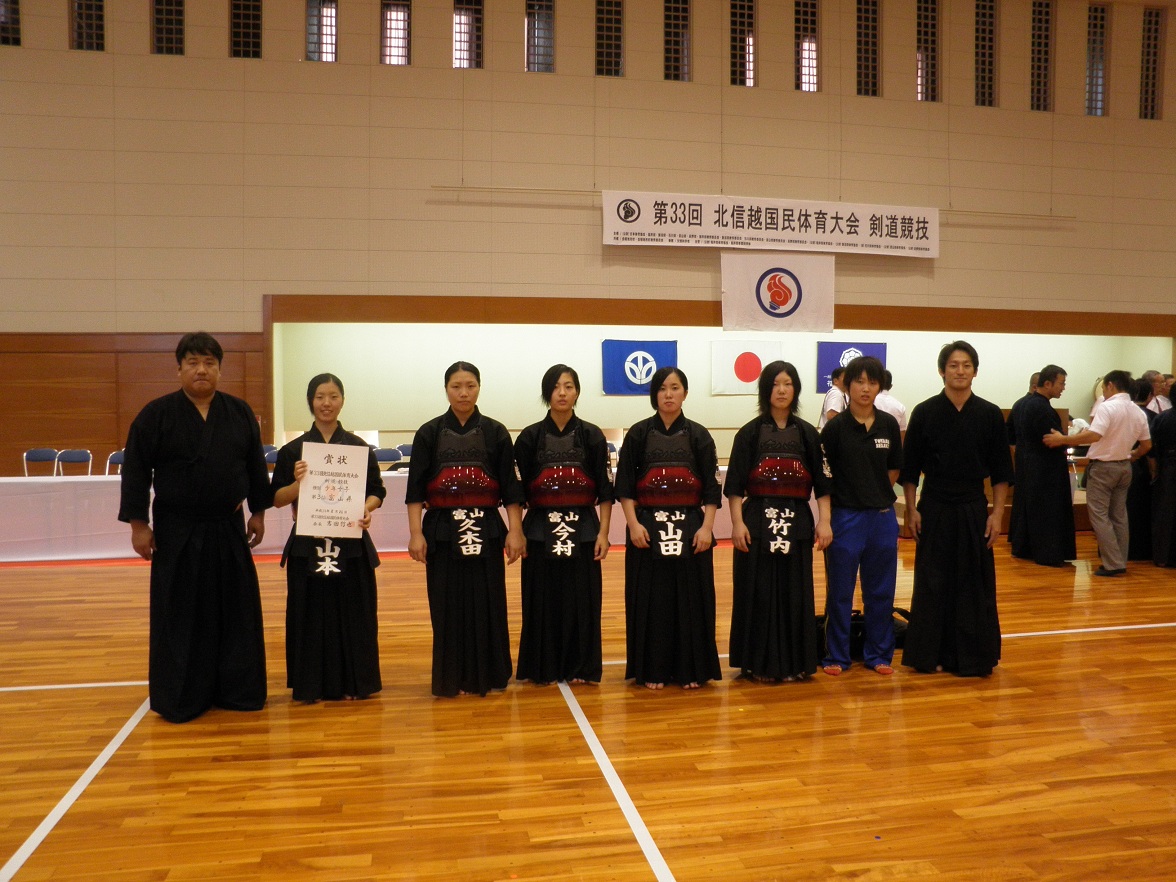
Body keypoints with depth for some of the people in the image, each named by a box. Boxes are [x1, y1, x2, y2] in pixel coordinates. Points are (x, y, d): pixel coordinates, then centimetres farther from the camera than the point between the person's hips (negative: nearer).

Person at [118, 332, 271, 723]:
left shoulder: (240, 413, 3)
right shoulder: (156, 414, -6)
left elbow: (256, 467, 9)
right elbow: (135, 472, -5)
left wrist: (258, 512, 8)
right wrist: (138, 524, -8)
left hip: (228, 529, 3)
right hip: (176, 530, -3)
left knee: (235, 611, 8)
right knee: (180, 615, 4)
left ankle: (236, 690, 21)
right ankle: (179, 699, 16)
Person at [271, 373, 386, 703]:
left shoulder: (359, 447, 4)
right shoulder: (293, 450, 3)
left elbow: (376, 491, 5)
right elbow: (277, 499, 3)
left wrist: (367, 508, -16)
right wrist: (297, 483, -16)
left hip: (351, 543, 0)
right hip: (307, 545, 0)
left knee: (353, 613, 4)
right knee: (311, 614, 4)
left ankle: (353, 683, 17)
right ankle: (312, 685, 17)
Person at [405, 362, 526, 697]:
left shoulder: (495, 433, 4)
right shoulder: (429, 433, 3)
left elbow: (511, 487, 3)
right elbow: (415, 489, 1)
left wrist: (515, 531, -4)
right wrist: (416, 533, -7)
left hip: (486, 530, 0)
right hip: (443, 531, 0)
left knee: (486, 603, 3)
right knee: (448, 606, 3)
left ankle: (486, 675, 18)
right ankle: (453, 679, 17)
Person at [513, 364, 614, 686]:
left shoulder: (592, 436, 2)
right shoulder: (530, 437, 2)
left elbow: (605, 490, 1)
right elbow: (517, 491, 2)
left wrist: (603, 532, -5)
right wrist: (516, 533, -3)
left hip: (583, 529, 0)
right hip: (541, 531, 0)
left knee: (581, 600, 4)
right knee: (543, 600, 5)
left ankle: (579, 667, 18)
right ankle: (543, 668, 19)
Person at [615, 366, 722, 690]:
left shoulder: (698, 435, 5)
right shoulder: (639, 434, 3)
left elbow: (712, 488, 3)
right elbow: (624, 485, 0)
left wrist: (706, 527, -7)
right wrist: (634, 524, -9)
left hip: (690, 527, 1)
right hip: (648, 526, -1)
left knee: (690, 598, 4)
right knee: (651, 599, 2)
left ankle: (690, 669, 16)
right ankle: (652, 669, 14)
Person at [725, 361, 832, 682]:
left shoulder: (807, 433, 9)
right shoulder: (750, 433, 2)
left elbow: (821, 482, 7)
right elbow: (735, 485, -3)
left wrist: (824, 521, -2)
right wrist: (738, 523, -11)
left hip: (797, 522, 2)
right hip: (758, 520, -2)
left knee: (795, 592, 6)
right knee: (759, 592, 0)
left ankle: (794, 662, 18)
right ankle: (760, 663, 11)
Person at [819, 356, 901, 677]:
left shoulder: (889, 424, 1)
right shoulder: (836, 426, -8)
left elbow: (894, 470, 12)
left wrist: (876, 495, 7)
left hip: (882, 517, 3)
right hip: (846, 516, -3)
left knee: (880, 590, 12)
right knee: (839, 590, 6)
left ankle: (879, 654, 26)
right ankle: (836, 655, 18)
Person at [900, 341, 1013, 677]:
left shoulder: (990, 414, 1)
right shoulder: (925, 413, -2)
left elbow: (1001, 471, 4)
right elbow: (909, 468, 1)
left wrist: (996, 514, -2)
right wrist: (911, 510, -3)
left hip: (974, 510, 1)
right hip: (934, 510, -1)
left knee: (975, 584, 5)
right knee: (932, 583, 3)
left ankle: (973, 655, 17)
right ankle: (930, 654, 14)